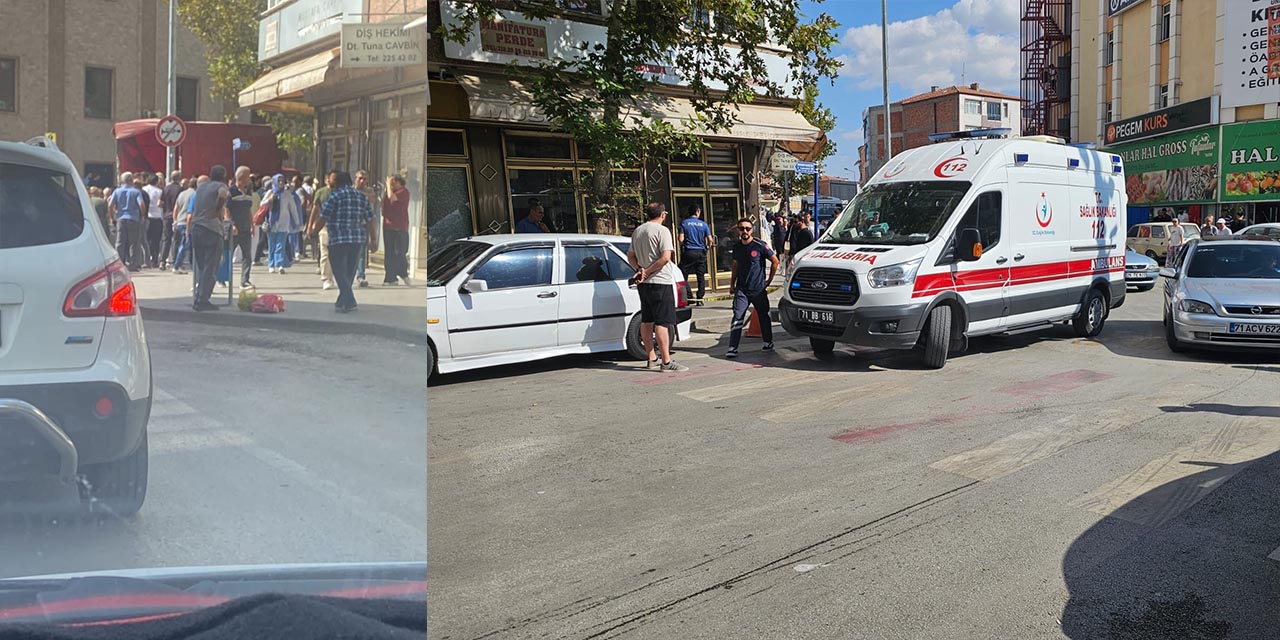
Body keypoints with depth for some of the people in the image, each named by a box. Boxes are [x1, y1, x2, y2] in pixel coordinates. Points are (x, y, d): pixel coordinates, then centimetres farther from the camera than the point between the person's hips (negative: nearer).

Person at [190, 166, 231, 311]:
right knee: (210, 268, -3)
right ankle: (202, 300, -6)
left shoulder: (200, 187, 22)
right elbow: (223, 195, -23)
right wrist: (218, 211, -11)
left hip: (195, 228, 7)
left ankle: (198, 299, 12)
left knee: (200, 266, 14)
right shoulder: (221, 186, 0)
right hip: (212, 228, -7)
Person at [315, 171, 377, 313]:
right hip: (358, 240, 5)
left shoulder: (334, 196, -3)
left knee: (340, 273, -1)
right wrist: (373, 239, 15)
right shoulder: (362, 197, 12)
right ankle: (342, 302, 23)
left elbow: (322, 218, -6)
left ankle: (349, 302, -14)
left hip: (339, 240, -5)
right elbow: (371, 220, 10)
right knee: (350, 273, 14)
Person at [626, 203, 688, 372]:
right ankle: (666, 362, -9)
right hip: (660, 282, -8)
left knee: (646, 321, 13)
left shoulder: (637, 231, 12)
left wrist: (640, 269, 0)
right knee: (662, 322, -8)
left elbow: (630, 256, 16)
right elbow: (665, 257, -20)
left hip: (643, 283, 8)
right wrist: (647, 272, -13)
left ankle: (651, 358, 21)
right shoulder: (662, 230, -11)